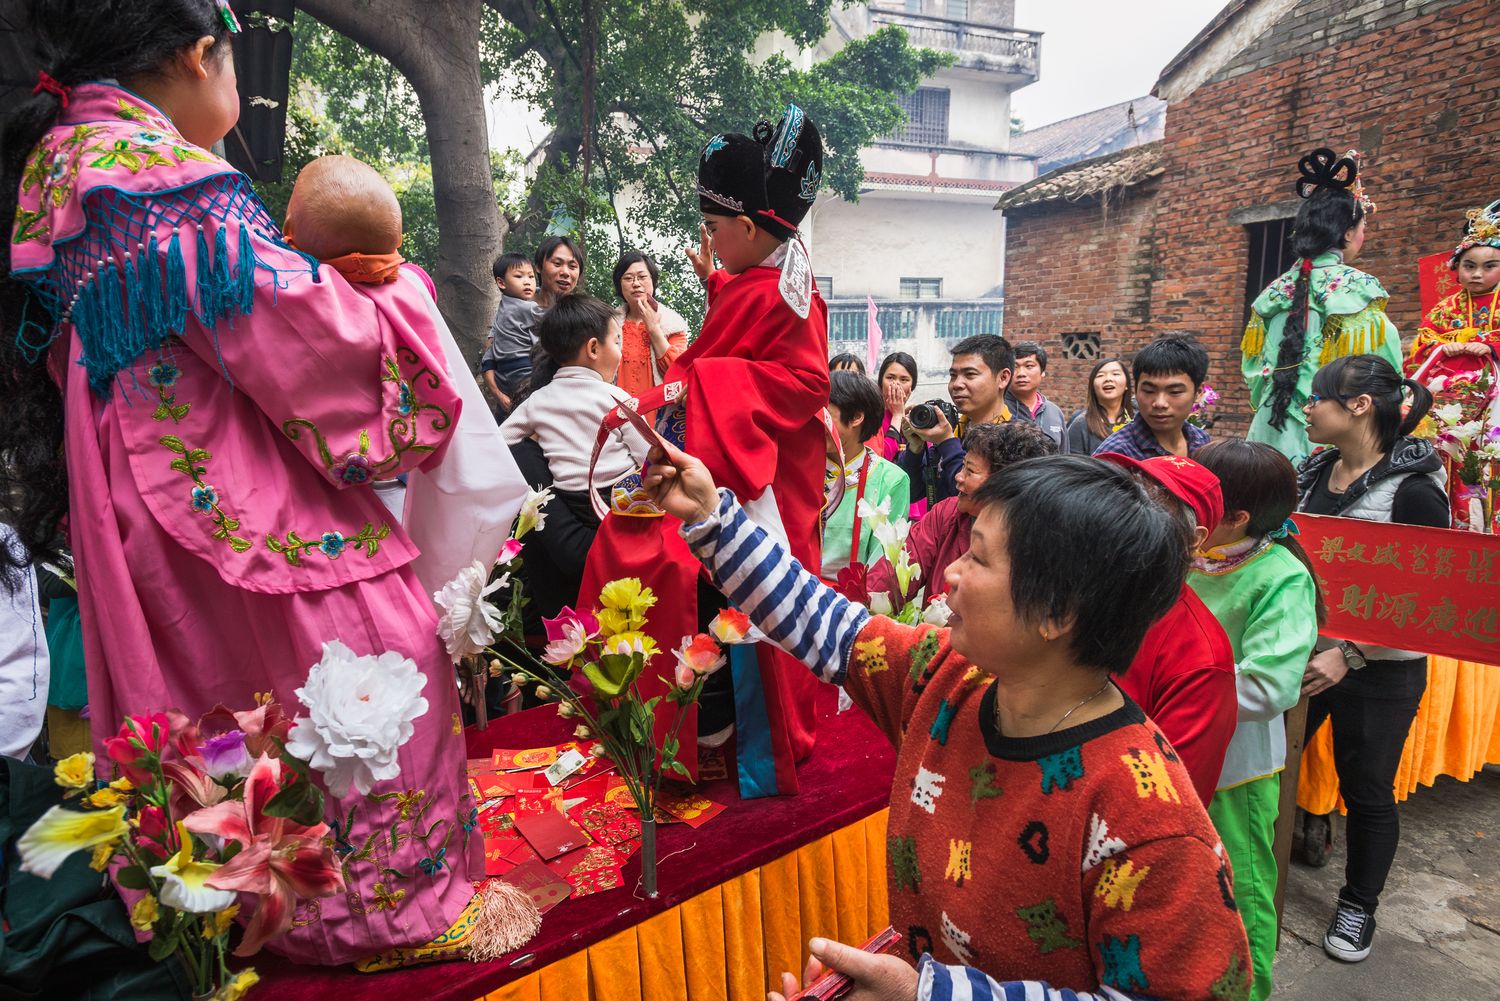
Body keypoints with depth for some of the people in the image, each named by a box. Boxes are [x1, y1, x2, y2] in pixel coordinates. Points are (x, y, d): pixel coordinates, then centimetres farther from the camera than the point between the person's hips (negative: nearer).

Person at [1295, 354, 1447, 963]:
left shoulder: (1413, 489, -16)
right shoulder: (1315, 472, 3)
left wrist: (1349, 655, -22)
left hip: (1378, 669, -5)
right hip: (1302, 651, 6)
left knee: (1367, 790, 11)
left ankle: (1358, 906, 33)